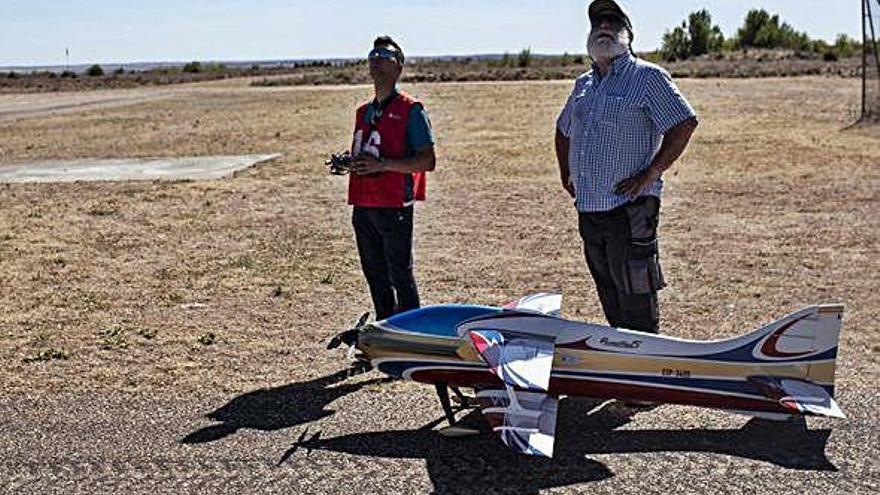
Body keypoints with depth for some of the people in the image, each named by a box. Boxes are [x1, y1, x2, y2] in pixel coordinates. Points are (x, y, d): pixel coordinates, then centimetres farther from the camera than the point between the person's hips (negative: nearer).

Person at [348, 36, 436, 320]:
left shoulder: (410, 109, -6)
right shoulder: (364, 112, 17)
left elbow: (427, 161, -12)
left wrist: (382, 164, -19)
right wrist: (348, 163, 4)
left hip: (394, 206, -7)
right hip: (362, 205, 7)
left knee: (400, 276, -1)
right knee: (375, 275, 14)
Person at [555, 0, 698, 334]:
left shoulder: (648, 77, -5)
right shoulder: (583, 85, 17)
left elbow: (685, 123, -12)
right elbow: (563, 130, 32)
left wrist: (650, 174, -15)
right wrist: (565, 174, 21)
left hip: (629, 207, -7)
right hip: (588, 208, 7)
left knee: (636, 302, -4)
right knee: (610, 302, 15)